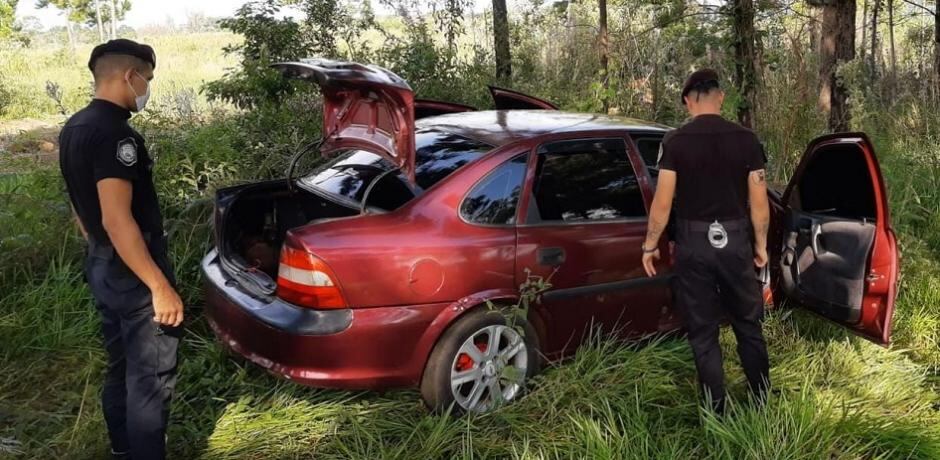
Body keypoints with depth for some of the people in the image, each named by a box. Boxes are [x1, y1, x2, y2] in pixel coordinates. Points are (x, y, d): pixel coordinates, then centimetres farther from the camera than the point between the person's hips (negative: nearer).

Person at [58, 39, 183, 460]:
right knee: (150, 380, 0)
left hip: (102, 269, 10)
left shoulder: (74, 128, 10)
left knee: (120, 370, 20)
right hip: (134, 275, -10)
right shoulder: (114, 133, -21)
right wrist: (160, 287, -25)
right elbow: (117, 220, -27)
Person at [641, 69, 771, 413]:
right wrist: (760, 244, 12)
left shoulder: (675, 142, -7)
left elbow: (662, 202, -9)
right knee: (748, 324, 19)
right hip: (735, 240, 2)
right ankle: (762, 399, 31)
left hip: (694, 242, -2)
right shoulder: (746, 139, -3)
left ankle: (716, 411, 17)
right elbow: (759, 202, -1)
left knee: (703, 332, 9)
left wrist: (650, 245, 3)